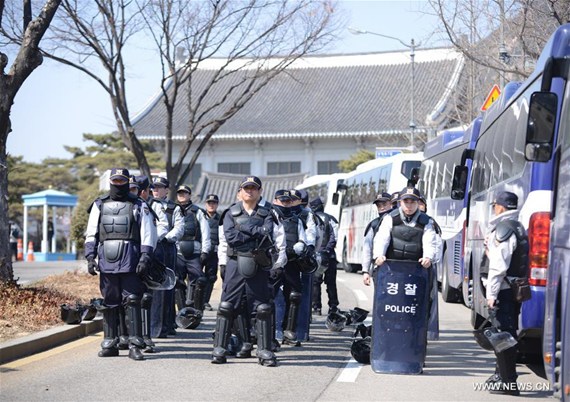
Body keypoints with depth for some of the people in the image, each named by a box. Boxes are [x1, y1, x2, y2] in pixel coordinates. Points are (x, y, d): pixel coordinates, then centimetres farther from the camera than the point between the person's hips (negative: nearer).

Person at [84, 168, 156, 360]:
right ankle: (110, 344, 13)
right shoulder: (99, 205, 14)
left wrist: (145, 258, -7)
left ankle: (135, 344, -7)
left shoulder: (139, 206, 8)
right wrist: (90, 257, 2)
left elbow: (147, 234, 3)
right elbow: (91, 233, 13)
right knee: (109, 304, 6)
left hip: (130, 262, -2)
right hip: (107, 261, 2)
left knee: (132, 301, -7)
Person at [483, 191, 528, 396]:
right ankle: (502, 373, 32)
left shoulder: (502, 231, -15)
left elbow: (498, 266, -20)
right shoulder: (519, 229, 16)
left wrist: (491, 293, -19)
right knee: (506, 333, 19)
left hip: (504, 290, -10)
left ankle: (508, 381, -8)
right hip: (516, 289, 10)